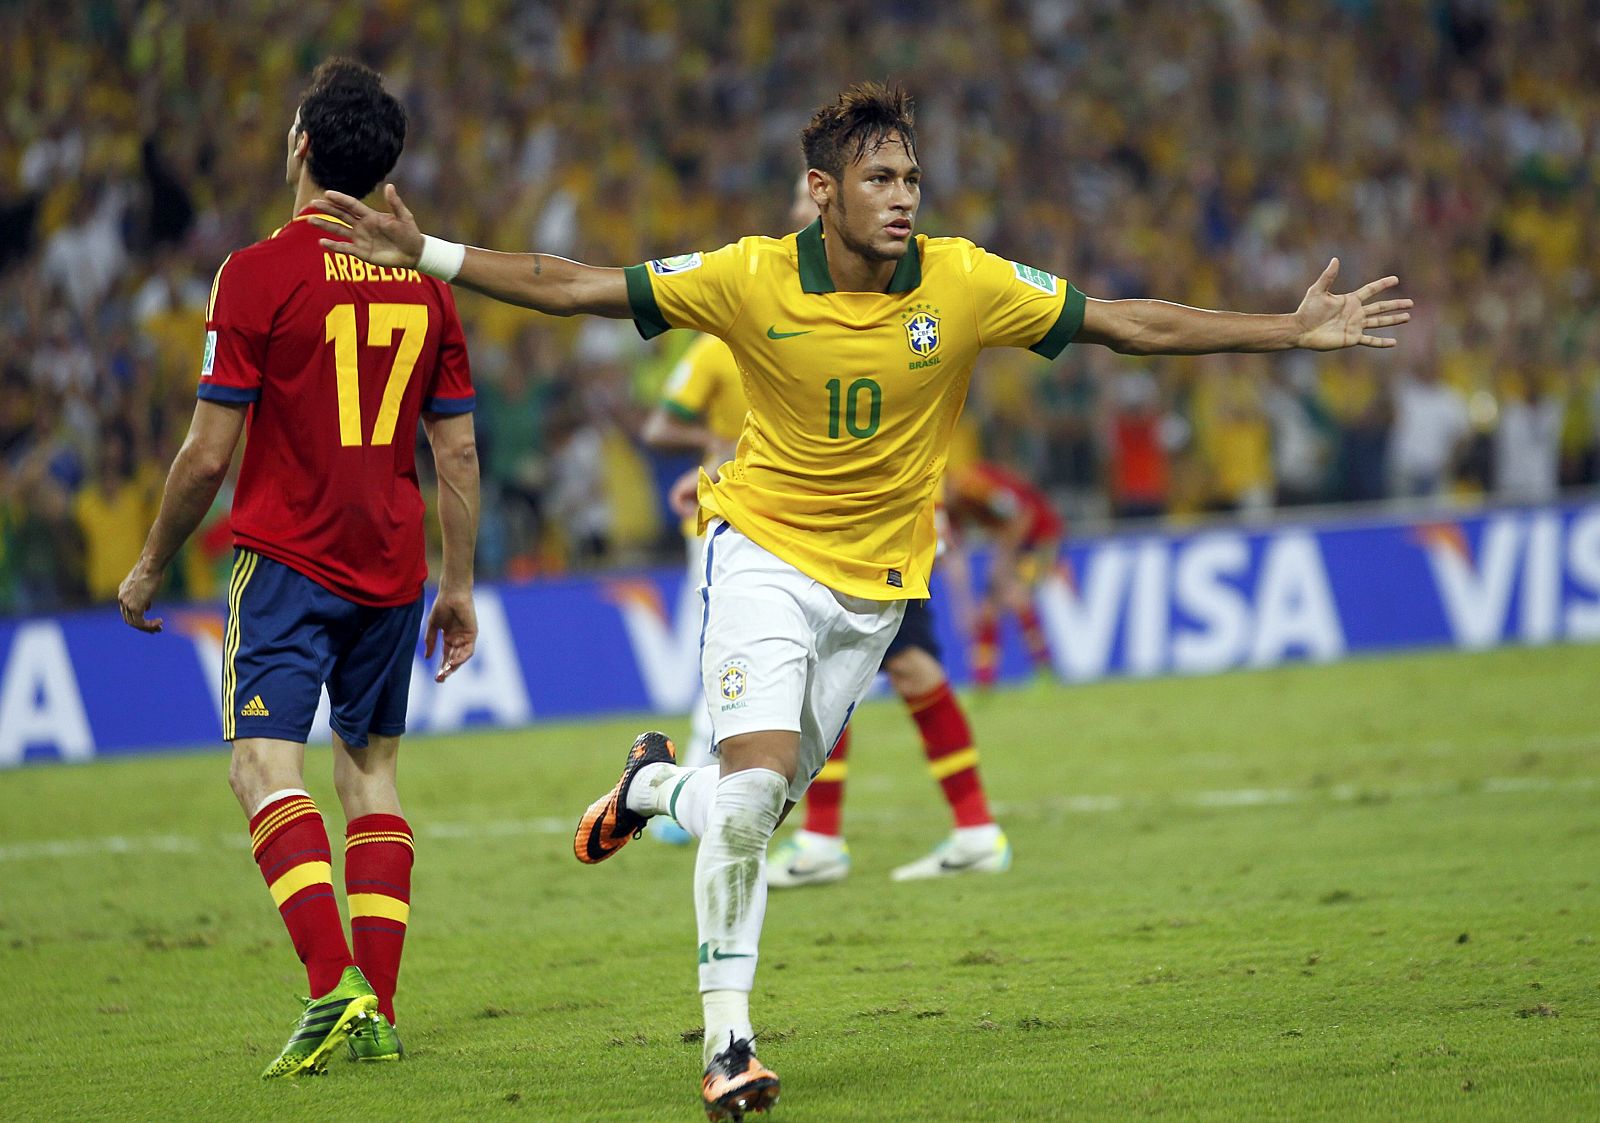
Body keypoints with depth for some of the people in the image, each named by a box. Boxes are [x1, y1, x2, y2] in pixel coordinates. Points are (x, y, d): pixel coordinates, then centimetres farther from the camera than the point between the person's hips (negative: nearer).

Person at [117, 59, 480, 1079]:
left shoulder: (261, 274, -9)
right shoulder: (424, 279, 7)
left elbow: (208, 456, -9)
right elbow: (458, 451, 9)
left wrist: (151, 568, 4)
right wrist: (460, 587, 17)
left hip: (289, 557, -5)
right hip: (392, 568, 5)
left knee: (265, 763, -10)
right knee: (371, 766, 14)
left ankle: (333, 986, -28)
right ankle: (378, 1011, 8)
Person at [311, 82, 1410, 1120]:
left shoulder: (966, 284, -12)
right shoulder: (752, 278, -16)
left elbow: (1131, 323, -6)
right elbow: (574, 286, -10)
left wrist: (1294, 331, -10)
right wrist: (426, 255, -17)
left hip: (875, 582, 3)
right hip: (763, 552, -3)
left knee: (757, 809, 7)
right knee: (755, 786, -21)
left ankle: (656, 783, 43)